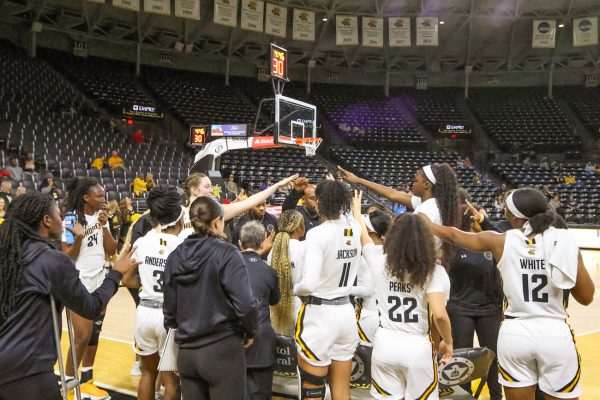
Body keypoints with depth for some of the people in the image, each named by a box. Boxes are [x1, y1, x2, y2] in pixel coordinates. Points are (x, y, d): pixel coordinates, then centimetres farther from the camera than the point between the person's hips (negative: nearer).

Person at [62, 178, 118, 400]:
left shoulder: (101, 217, 5)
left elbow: (112, 251, 1)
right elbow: (67, 257, -12)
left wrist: (104, 226, -10)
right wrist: (78, 238, -29)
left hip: (100, 280, 6)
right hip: (80, 282, -6)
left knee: (94, 333, 11)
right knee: (82, 336, -6)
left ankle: (86, 382, 23)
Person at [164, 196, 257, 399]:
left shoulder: (175, 256, 3)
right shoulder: (226, 254, -12)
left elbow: (169, 309, 5)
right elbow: (244, 304, -19)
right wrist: (250, 332, -1)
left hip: (187, 352, 5)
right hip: (222, 350, -5)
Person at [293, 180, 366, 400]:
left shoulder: (317, 233, -19)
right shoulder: (354, 228, -1)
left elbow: (309, 284, -26)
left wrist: (295, 288, -6)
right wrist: (335, 188, 34)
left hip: (319, 314, -6)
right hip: (346, 312, 6)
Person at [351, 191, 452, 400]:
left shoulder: (380, 262, -1)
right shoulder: (434, 270, -10)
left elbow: (363, 236, 19)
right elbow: (439, 315, -20)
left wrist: (356, 210, 37)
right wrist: (447, 342, -1)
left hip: (385, 344, 2)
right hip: (418, 347, -2)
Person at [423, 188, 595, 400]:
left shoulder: (501, 242, -3)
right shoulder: (565, 241, -5)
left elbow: (453, 235, 14)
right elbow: (586, 297, 2)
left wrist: (425, 223, 32)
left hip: (514, 334, 1)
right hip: (555, 335, 0)